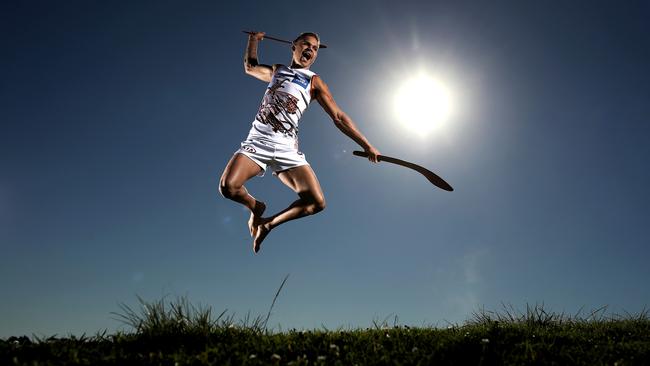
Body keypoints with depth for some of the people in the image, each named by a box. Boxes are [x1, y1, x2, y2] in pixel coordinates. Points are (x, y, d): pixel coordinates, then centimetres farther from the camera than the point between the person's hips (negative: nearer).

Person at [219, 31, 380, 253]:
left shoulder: (314, 82, 12)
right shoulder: (276, 71, 21)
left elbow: (338, 117, 7)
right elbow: (250, 67, 41)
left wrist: (366, 145, 2)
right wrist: (253, 39, 32)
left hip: (286, 149, -1)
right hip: (257, 142, 1)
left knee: (316, 202, -20)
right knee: (227, 186, -25)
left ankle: (269, 224, 4)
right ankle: (256, 207, 9)